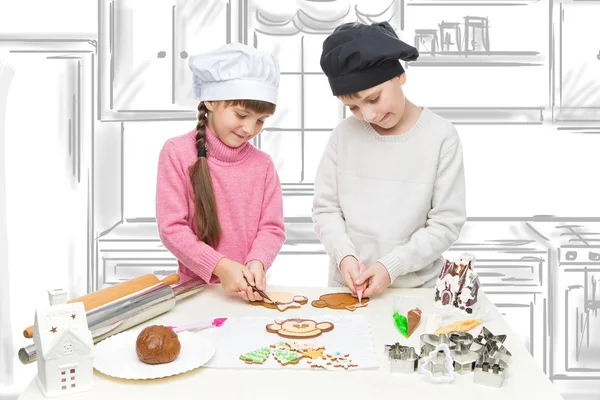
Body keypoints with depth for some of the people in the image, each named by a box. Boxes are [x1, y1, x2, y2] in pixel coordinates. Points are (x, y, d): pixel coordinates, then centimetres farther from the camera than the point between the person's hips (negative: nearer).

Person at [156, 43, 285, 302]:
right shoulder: (177, 152, -3)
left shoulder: (262, 164, 6)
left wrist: (257, 263, -16)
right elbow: (172, 228, -7)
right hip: (197, 288, -1)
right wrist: (220, 266, -18)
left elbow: (272, 227, 4)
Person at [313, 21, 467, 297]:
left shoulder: (441, 137, -8)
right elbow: (325, 209, 2)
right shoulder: (345, 134, -1)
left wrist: (392, 266, -15)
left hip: (415, 288, 0)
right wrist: (344, 255, -13)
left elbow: (446, 223, -7)